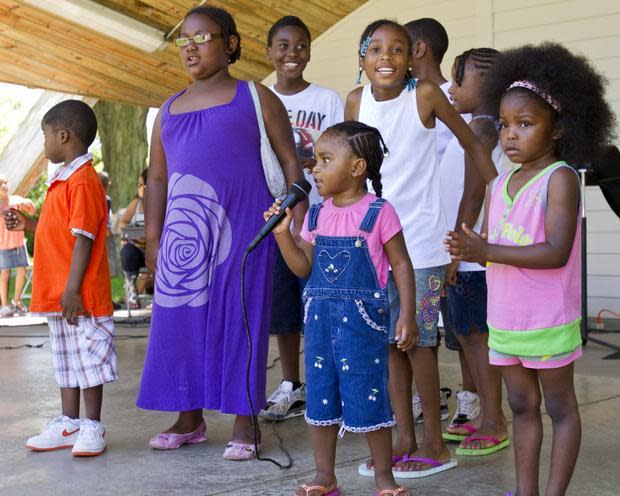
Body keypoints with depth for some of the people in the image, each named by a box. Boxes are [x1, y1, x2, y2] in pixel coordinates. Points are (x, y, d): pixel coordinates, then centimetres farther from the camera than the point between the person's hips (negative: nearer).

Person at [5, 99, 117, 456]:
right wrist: (28, 225, 17)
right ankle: (69, 424, 24)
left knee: (87, 359, -1)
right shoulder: (64, 180, 17)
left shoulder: (82, 180, -15)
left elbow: (84, 237, -20)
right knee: (66, 360, 15)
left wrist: (72, 288, -22)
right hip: (57, 294, 10)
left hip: (80, 295, -10)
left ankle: (92, 427, 9)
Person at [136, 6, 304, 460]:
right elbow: (157, 178, 18)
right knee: (181, 317, 5)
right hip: (184, 231, 5)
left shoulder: (255, 98, 6)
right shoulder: (170, 110, 18)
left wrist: (297, 225, -7)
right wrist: (152, 238, 10)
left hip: (243, 227, -4)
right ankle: (190, 419, 20)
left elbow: (290, 162, 3)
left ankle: (245, 425, 7)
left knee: (240, 317, -2)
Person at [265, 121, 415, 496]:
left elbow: (402, 265, -6)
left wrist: (407, 316, -11)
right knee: (320, 395, 11)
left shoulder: (378, 212, -8)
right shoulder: (317, 215, 8)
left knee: (368, 395, 1)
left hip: (362, 317, -6)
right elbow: (304, 267, 8)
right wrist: (283, 233, -4)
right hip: (320, 316, 6)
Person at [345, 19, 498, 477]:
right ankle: (405, 439, 19)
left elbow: (472, 144, 0)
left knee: (416, 340, -3)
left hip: (420, 240, -5)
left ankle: (435, 444, 11)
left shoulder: (425, 94, -9)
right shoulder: (356, 101, 2)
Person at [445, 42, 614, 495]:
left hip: (548, 322, -7)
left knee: (560, 407, 7)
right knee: (522, 405, 14)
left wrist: (487, 251, -26)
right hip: (505, 319, 7)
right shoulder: (501, 183, 8)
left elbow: (556, 252, -23)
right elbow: (489, 245, 12)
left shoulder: (560, 177, -13)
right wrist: (467, 249, -11)